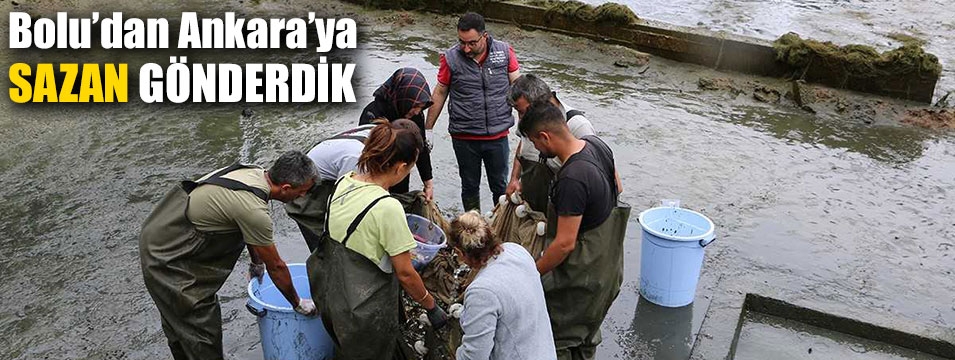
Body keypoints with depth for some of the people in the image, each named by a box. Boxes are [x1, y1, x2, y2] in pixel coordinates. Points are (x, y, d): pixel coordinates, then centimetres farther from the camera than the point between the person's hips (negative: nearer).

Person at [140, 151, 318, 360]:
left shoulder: (254, 172, -3)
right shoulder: (254, 210, -30)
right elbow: (275, 266, -16)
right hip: (167, 259, -10)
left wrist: (256, 263, 29)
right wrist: (298, 304, -1)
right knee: (202, 332, -2)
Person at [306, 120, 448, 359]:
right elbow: (405, 274, -20)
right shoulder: (387, 207, -28)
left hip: (330, 295, 6)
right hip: (365, 313, -6)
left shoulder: (343, 183, -7)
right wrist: (432, 307, -4)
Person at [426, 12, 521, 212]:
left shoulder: (504, 52, -5)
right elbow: (440, 93, 3)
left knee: (500, 186, 14)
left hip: (498, 135, 0)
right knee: (470, 186, 14)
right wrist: (427, 129, 5)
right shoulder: (451, 58, -7)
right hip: (464, 138, 0)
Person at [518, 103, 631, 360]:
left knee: (558, 335, 10)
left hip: (583, 269, -9)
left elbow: (565, 244, -29)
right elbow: (616, 187, 11)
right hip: (608, 258, 9)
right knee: (587, 323, 30)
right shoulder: (596, 144, -7)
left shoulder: (571, 180, -34)